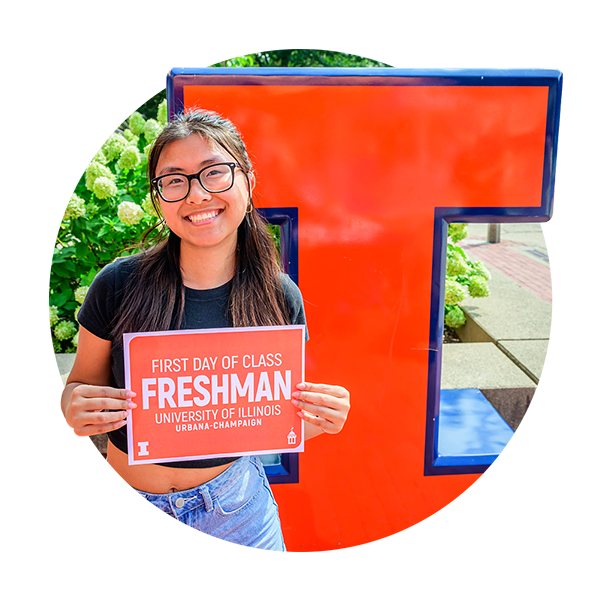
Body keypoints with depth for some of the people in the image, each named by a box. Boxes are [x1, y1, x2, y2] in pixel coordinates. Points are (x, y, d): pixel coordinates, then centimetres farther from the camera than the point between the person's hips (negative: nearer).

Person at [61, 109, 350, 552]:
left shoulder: (280, 298, -9)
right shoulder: (119, 285, -15)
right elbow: (82, 385, -3)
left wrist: (316, 420, -20)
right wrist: (77, 410, -25)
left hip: (232, 509, 1)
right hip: (124, 504, -1)